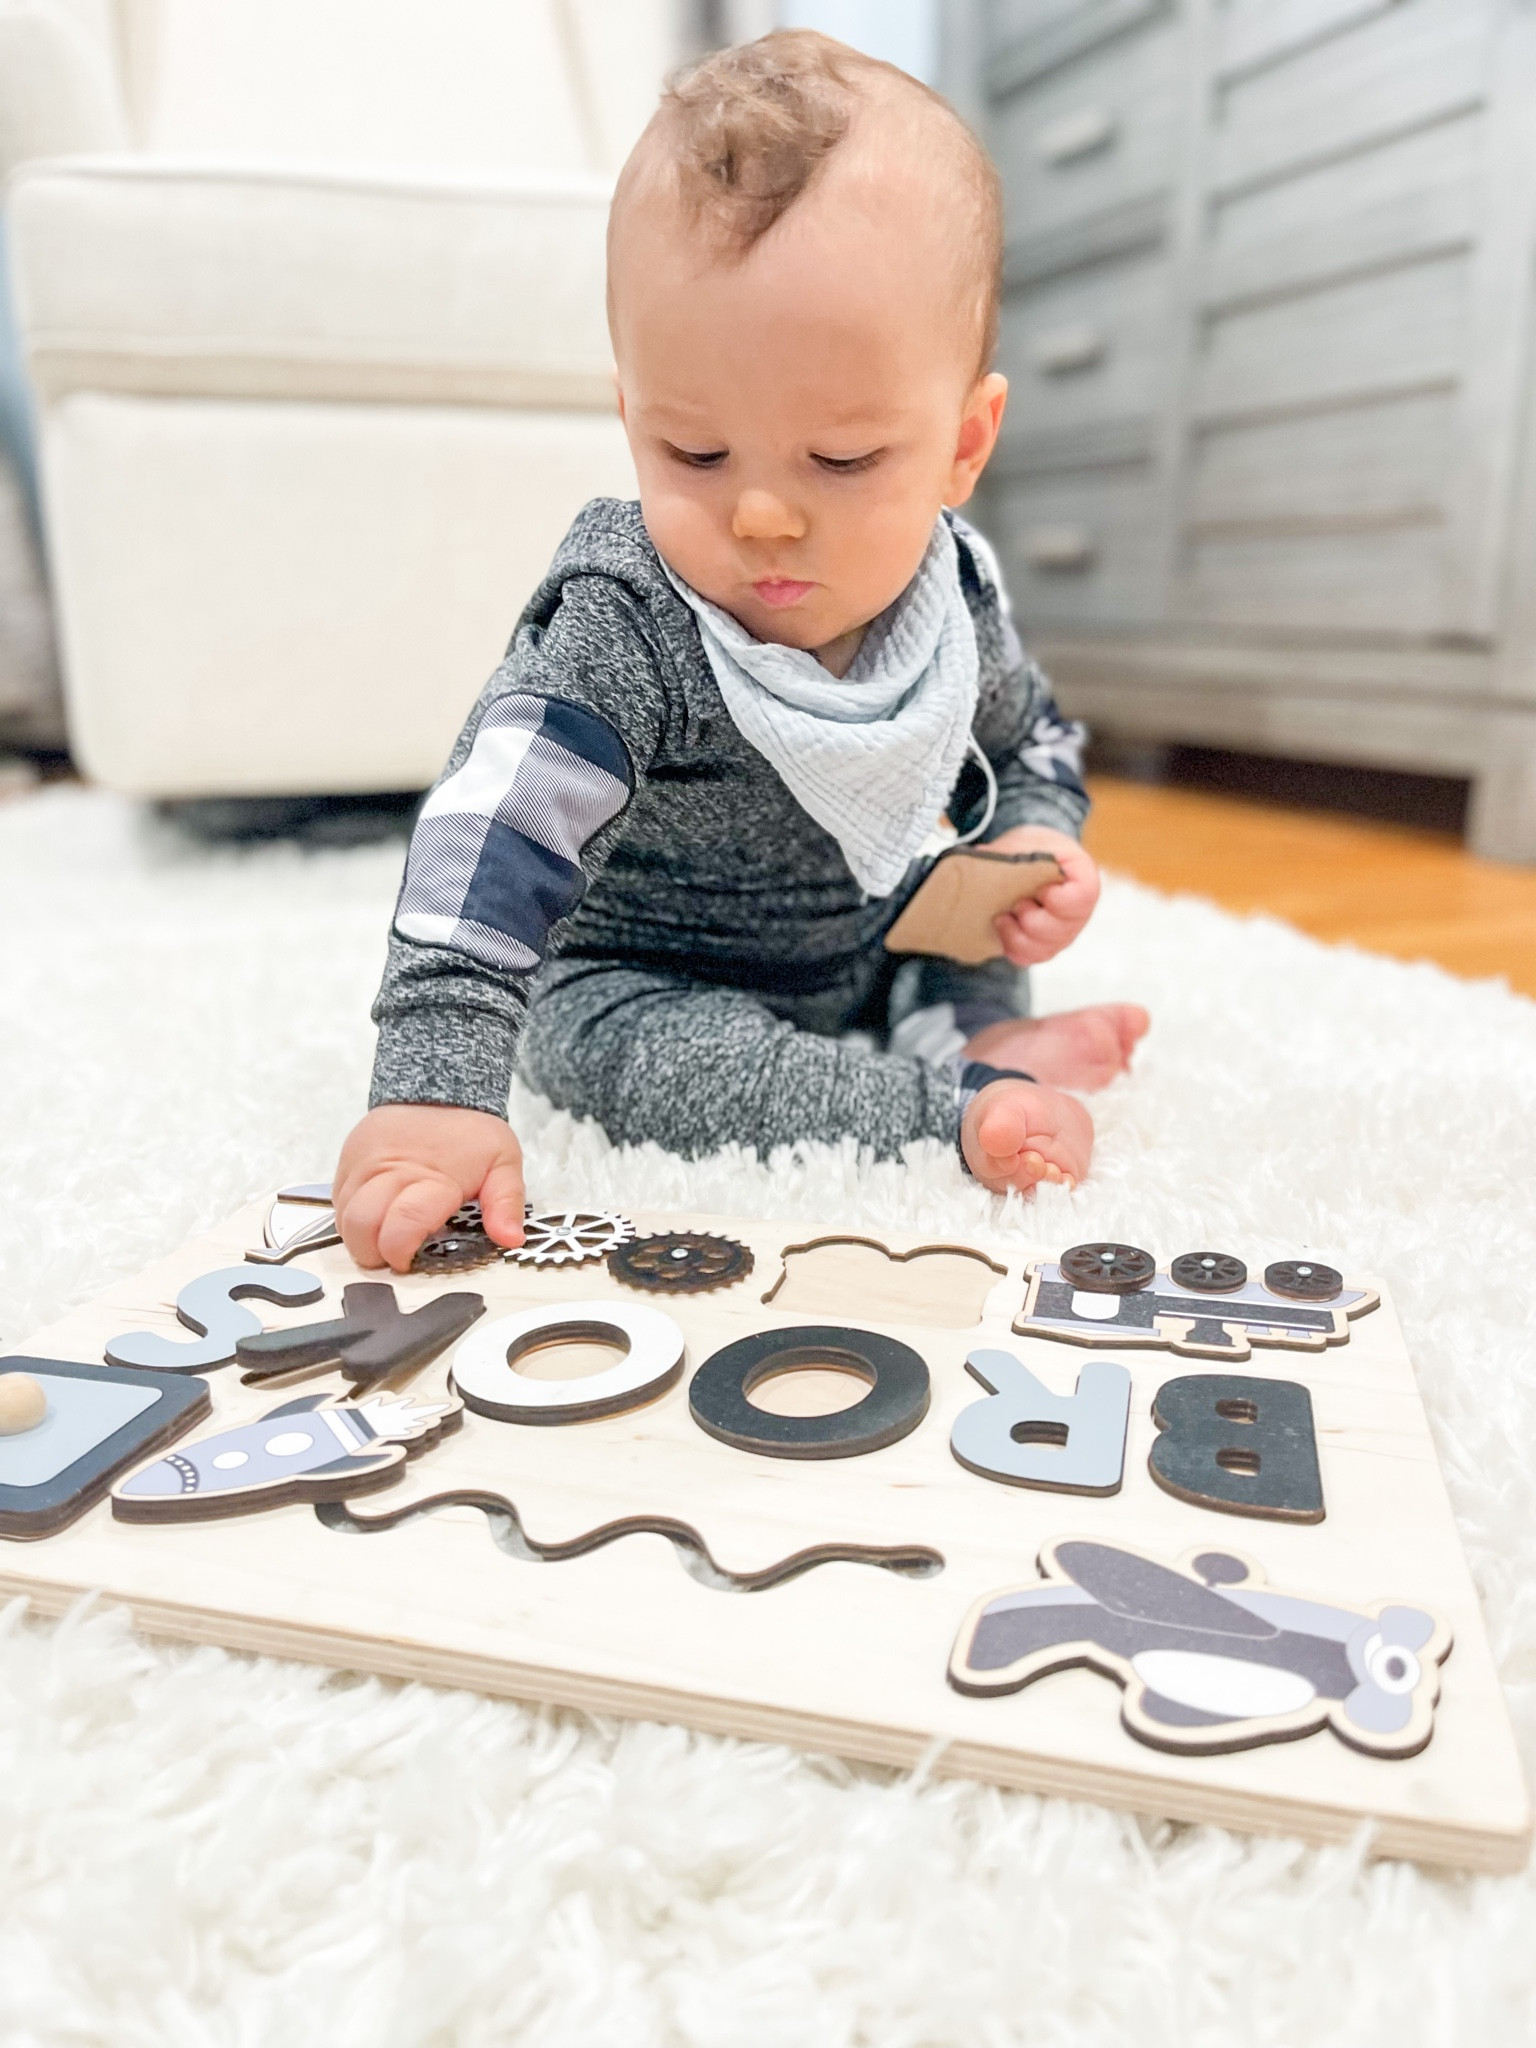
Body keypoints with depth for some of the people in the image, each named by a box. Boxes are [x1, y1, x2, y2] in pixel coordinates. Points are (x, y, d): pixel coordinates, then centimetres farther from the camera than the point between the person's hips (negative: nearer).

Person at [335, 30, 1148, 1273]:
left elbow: (1026, 745, 6)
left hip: (880, 951, 5)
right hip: (643, 982, -4)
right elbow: (494, 841, -40)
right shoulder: (622, 632, -32)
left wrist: (1036, 843, -16)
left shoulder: (957, 595, -14)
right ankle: (956, 1089, -29)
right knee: (607, 1046, -32)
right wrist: (438, 1089, -49)